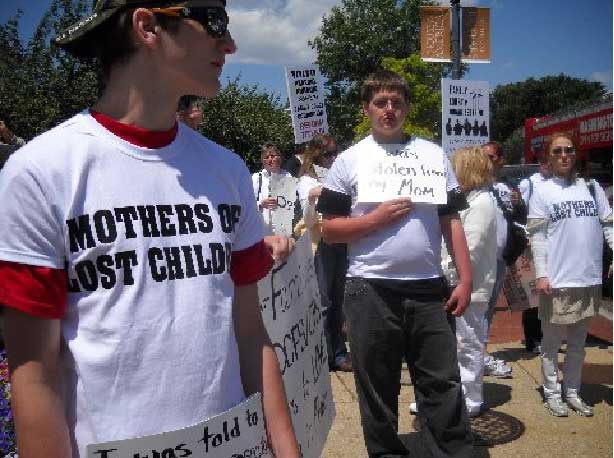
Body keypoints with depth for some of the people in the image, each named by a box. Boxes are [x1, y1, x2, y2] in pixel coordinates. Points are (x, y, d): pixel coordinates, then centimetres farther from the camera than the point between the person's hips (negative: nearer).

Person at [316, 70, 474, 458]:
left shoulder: (434, 154, 10)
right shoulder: (349, 161, 4)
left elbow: (451, 220, 9)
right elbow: (330, 229, 1)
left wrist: (466, 279, 2)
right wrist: (377, 218, -13)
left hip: (428, 290, 1)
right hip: (371, 291, -1)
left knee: (443, 383, 7)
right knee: (378, 387, 11)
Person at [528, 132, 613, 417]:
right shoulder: (542, 193, -2)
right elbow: (538, 236, -6)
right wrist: (541, 274, -13)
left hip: (589, 280, 4)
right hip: (557, 281, -4)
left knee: (578, 342, 15)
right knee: (552, 341, 7)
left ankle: (572, 391, 27)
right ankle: (552, 393, 19)